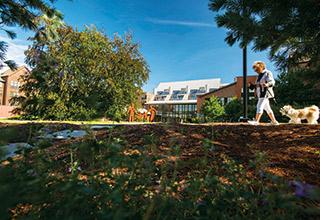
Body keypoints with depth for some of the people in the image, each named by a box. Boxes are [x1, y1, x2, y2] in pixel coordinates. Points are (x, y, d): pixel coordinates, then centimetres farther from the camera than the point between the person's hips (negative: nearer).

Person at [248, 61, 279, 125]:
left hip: (265, 93, -9)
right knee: (267, 108, 11)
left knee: (259, 106, -15)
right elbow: (257, 85, 22)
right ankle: (274, 121, 18)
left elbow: (272, 82, -14)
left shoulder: (267, 73, -3)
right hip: (260, 94, 9)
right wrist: (252, 85, 5)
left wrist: (267, 84, -34)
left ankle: (256, 121, -15)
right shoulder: (259, 75, 20)